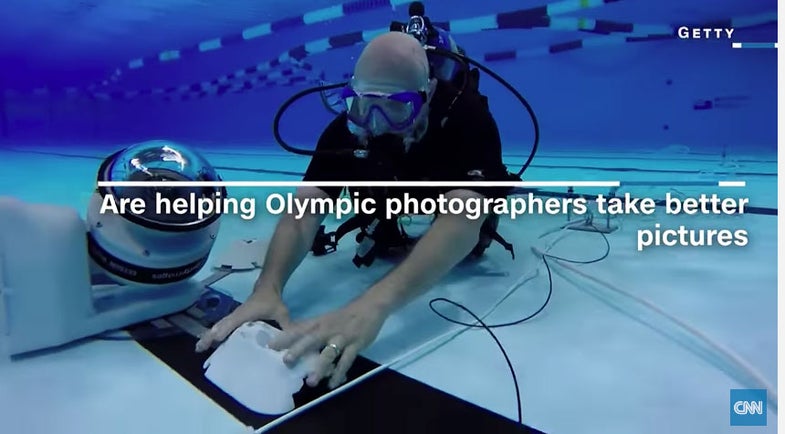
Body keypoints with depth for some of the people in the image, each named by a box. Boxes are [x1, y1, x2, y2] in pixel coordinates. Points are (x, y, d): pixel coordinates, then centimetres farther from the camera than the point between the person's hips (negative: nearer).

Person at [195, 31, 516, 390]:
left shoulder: (467, 119, -38)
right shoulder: (347, 129, -28)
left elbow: (462, 220, -52)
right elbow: (306, 210, -35)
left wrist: (376, 303, -67)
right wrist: (268, 287, -55)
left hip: (458, 246, 0)